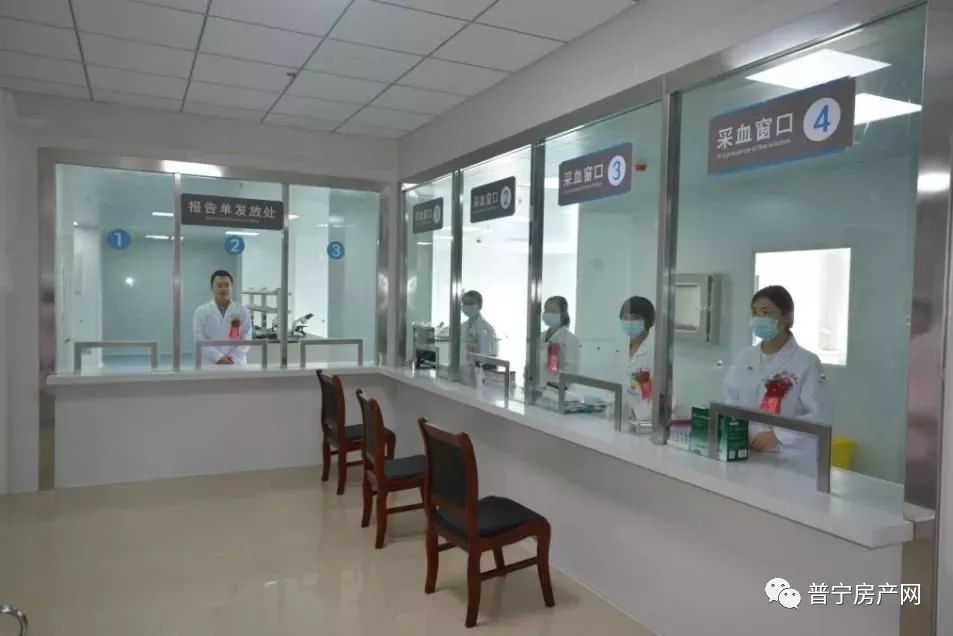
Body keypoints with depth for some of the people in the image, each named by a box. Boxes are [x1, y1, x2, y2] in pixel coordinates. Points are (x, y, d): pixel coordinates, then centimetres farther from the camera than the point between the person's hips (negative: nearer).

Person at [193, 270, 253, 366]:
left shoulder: (242, 312, 7)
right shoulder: (201, 311, 4)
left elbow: (246, 339, 1)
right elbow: (199, 340, -4)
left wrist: (232, 358, -13)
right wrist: (218, 358, -15)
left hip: (236, 365, 1)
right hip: (209, 365, -1)